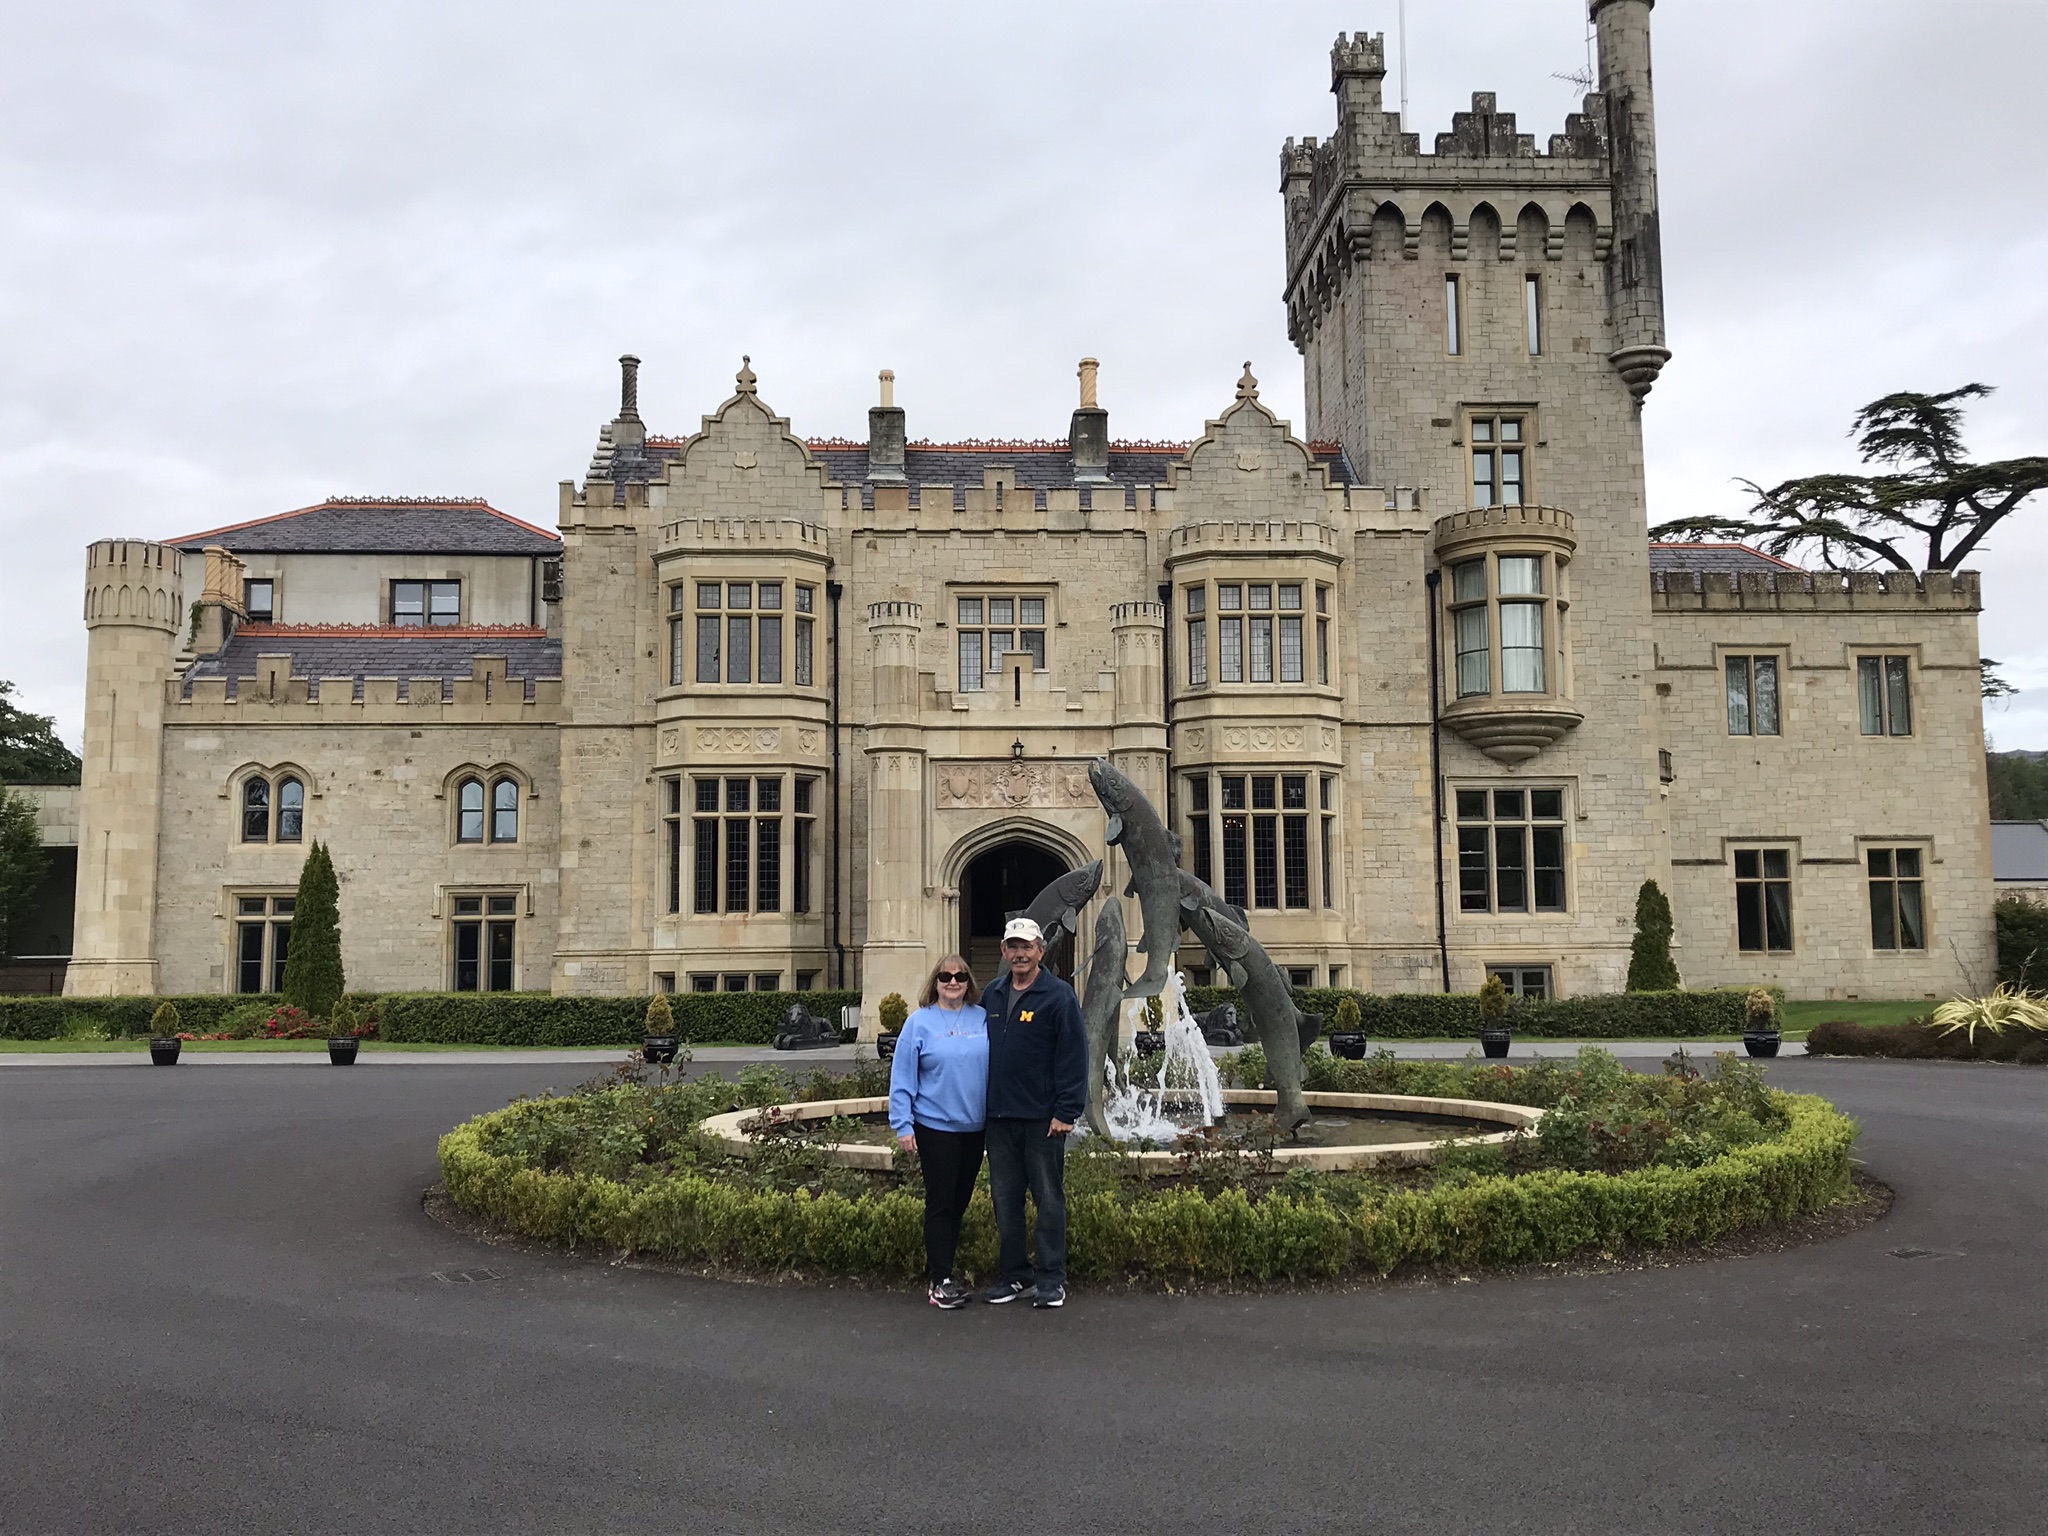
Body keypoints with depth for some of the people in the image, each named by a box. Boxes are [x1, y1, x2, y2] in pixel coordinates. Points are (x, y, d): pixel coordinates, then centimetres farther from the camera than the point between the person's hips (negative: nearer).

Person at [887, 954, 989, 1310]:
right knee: (941, 1203, -1)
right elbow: (902, 1077, -5)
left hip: (974, 1127, 4)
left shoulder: (983, 1019, 3)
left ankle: (938, 1271, 24)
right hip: (935, 1126, -4)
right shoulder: (920, 1022, -6)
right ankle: (940, 1281, 5)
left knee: (959, 1202, 12)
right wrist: (902, 1125, -9)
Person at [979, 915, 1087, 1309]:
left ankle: (1051, 1279, 11)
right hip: (999, 1115, 6)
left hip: (1043, 1119, -5)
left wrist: (1066, 1113, -15)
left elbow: (1073, 1057, -10)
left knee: (1049, 1198, 3)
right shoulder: (992, 995, 11)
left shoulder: (1059, 996, -7)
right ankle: (1013, 1274, 21)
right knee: (1005, 1200, 11)